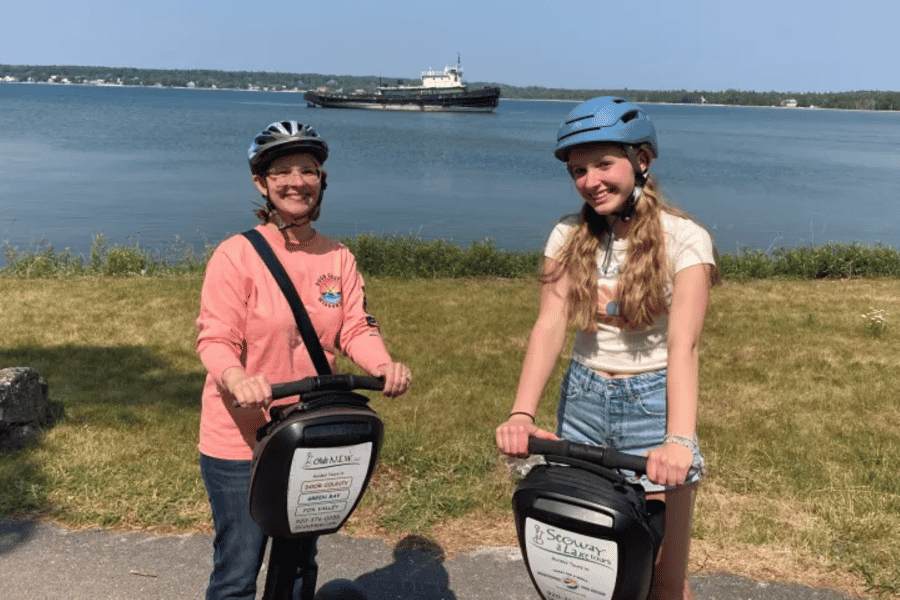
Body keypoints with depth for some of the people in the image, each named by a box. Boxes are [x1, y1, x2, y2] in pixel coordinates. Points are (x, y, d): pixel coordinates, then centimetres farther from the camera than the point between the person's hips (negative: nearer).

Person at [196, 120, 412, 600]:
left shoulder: (338, 257, 4)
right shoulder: (236, 254, -10)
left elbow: (355, 328, -3)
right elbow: (214, 339, -16)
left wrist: (385, 366, -23)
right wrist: (237, 380, -37)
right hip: (239, 440, -4)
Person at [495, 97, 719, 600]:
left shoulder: (684, 239, -10)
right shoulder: (569, 236, 1)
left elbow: (683, 344, -22)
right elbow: (550, 325, -12)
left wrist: (679, 440, -36)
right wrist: (522, 415, -26)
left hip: (653, 404, -3)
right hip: (582, 401, 3)